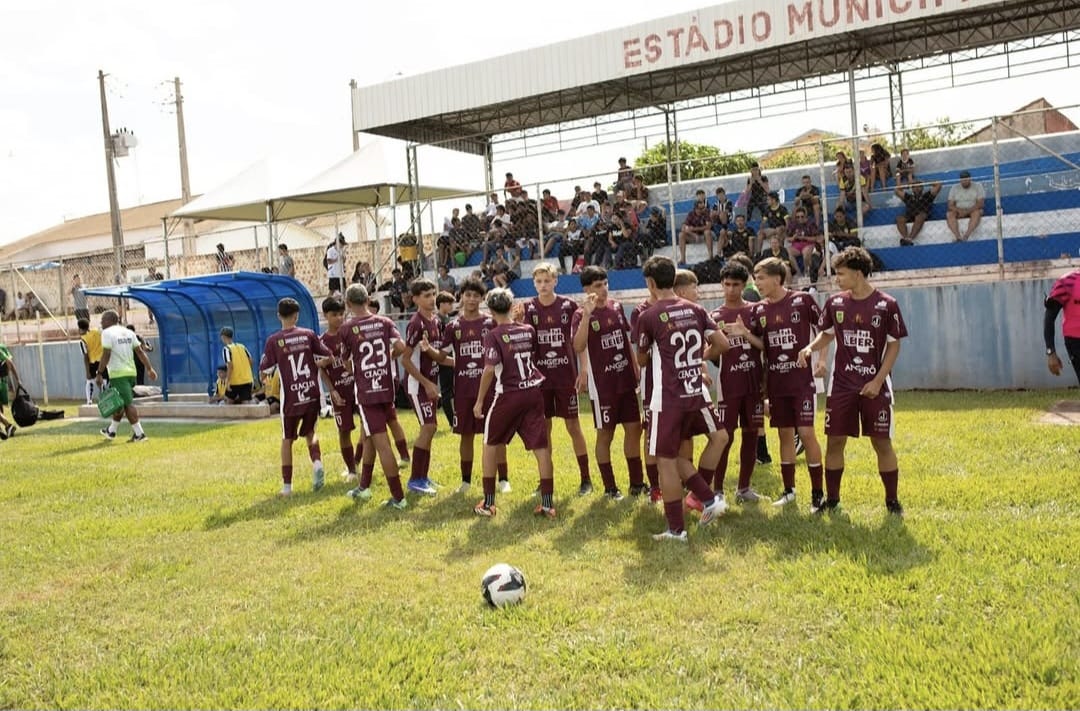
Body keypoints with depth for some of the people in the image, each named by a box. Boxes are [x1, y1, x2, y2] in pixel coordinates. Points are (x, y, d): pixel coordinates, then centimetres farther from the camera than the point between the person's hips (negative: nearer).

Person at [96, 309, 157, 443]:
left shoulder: (107, 333, -7)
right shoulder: (128, 332, 13)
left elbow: (106, 355, -15)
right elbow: (140, 351, 9)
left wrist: (99, 374, -12)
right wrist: (149, 368, 9)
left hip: (118, 373, -8)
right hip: (131, 372, 8)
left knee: (127, 404, -7)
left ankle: (139, 434, -10)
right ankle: (111, 431, 32)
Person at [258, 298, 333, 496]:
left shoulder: (273, 340, -6)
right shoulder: (308, 334, 0)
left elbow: (265, 371, -3)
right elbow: (326, 358, 2)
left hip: (291, 397, -2)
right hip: (312, 393, 2)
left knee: (287, 440, 11)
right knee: (309, 432, 22)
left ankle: (287, 486, 10)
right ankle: (317, 462, -4)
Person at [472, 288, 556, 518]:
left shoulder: (493, 336, -9)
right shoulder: (528, 330, 7)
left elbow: (489, 370, -17)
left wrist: (479, 401, -10)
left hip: (509, 395, -4)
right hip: (533, 391, 4)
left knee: (491, 445, 13)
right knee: (541, 447, 3)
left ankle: (488, 503, 14)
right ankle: (547, 503, 2)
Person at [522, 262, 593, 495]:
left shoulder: (568, 305, -2)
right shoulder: (529, 308, 2)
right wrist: (518, 323, -19)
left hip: (566, 375, -2)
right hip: (540, 377, 2)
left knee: (573, 425, 3)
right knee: (543, 428, 7)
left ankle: (586, 478, 12)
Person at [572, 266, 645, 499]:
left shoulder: (617, 307, 8)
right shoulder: (582, 314, -10)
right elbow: (579, 347, -27)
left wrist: (637, 369, 14)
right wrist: (587, 314, -32)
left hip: (626, 380, 6)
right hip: (602, 384, -6)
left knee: (634, 428, 9)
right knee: (605, 434, 3)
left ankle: (637, 483, 21)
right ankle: (610, 487, 15)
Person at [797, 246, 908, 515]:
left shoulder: (886, 305, -7)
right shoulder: (835, 303, 2)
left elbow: (894, 345, -3)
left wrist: (878, 381, -10)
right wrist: (809, 348, -5)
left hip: (874, 386, -3)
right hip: (841, 385, 3)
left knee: (882, 443, 2)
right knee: (834, 441, 5)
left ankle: (892, 500, 17)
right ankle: (831, 498, 17)